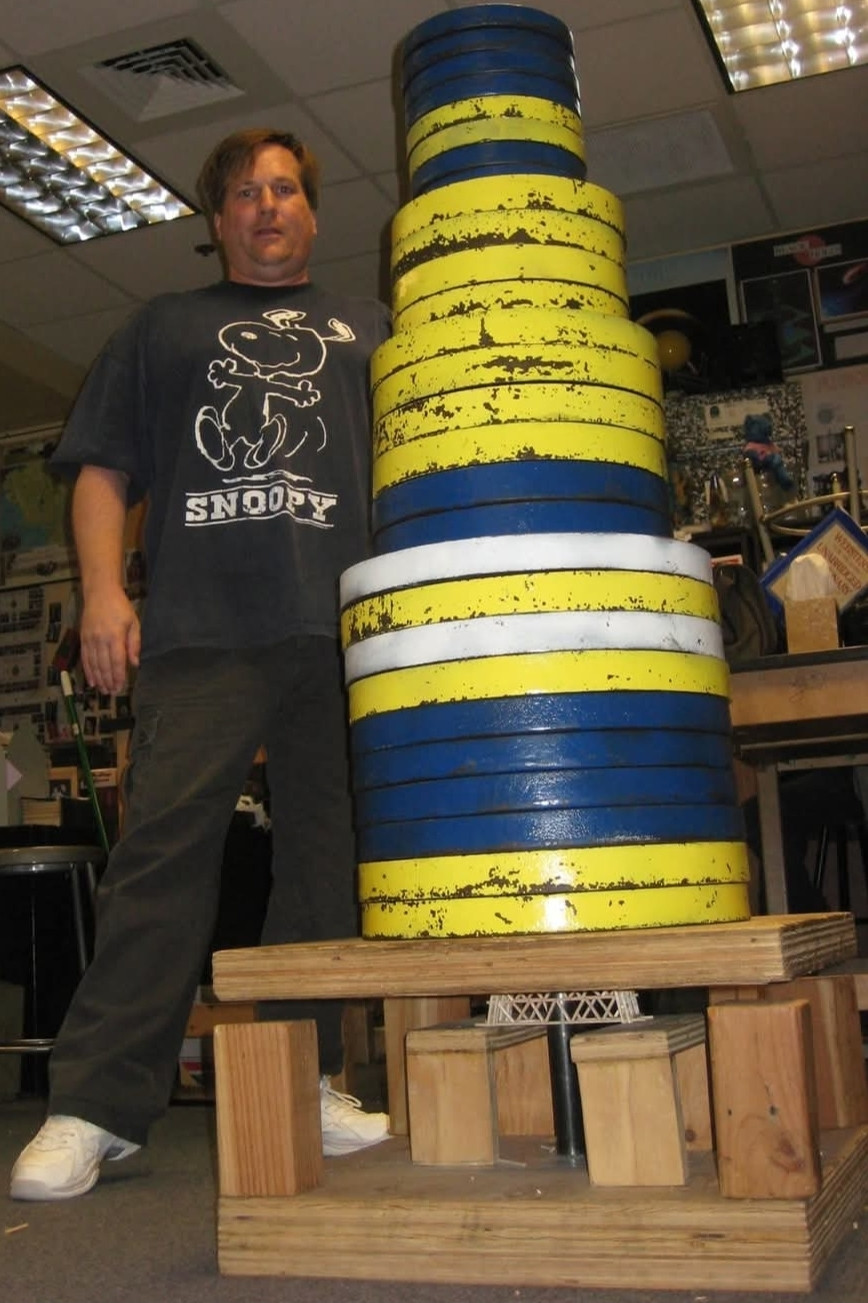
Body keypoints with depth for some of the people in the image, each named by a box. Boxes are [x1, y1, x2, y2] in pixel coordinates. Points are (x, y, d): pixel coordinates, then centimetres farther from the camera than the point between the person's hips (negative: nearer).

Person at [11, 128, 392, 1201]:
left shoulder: (367, 330, 26)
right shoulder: (164, 327, 24)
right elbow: (102, 468, 16)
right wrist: (103, 589, 0)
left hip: (350, 627, 2)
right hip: (202, 628, -1)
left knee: (328, 859, 1)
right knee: (163, 850, -10)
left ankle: (308, 1082, 10)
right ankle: (95, 1106, -7)